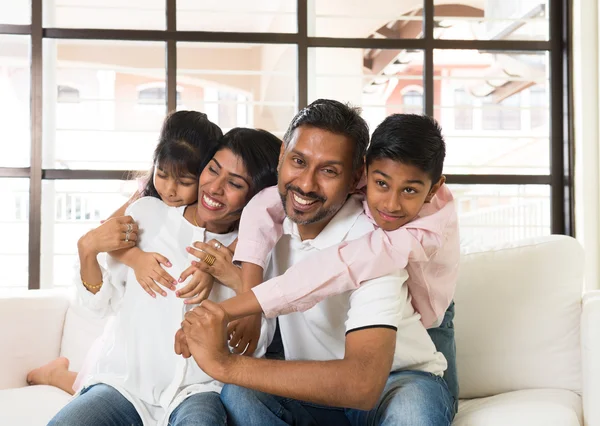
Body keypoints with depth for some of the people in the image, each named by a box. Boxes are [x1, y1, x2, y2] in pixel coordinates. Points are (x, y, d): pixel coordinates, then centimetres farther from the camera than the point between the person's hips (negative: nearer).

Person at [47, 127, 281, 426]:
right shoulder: (147, 213, 3)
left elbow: (254, 349, 0)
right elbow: (105, 302, 9)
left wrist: (241, 283, -14)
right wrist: (87, 253, -8)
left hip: (197, 391, -1)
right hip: (123, 384, 1)